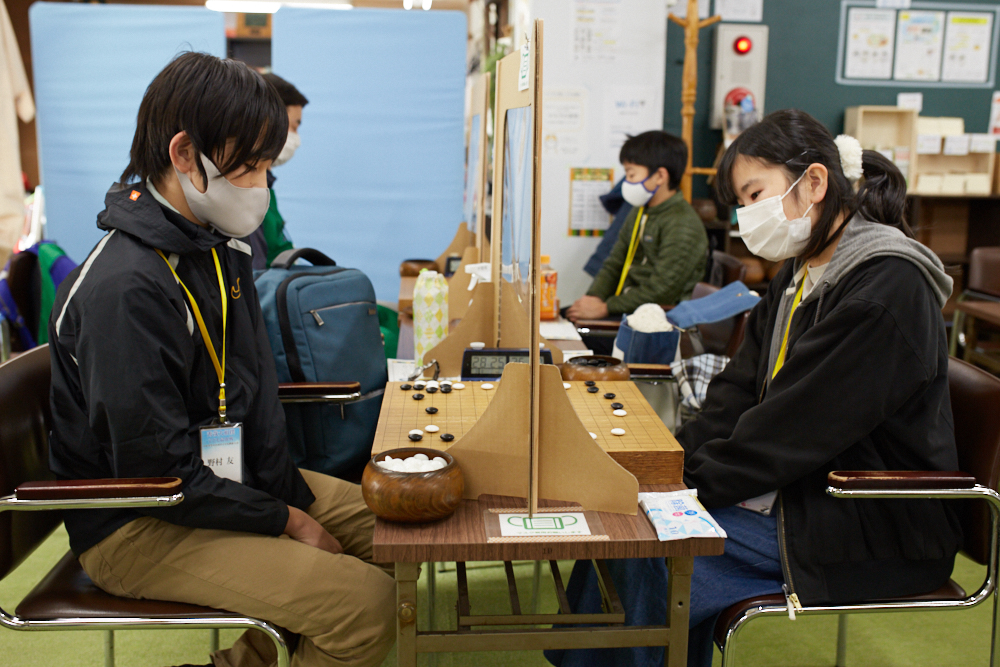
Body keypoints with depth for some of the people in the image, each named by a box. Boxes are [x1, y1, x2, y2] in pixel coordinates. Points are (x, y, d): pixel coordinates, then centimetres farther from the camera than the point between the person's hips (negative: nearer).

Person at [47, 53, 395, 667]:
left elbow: (256, 386, 8)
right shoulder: (125, 289, -26)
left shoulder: (222, 248, 4)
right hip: (137, 527, -9)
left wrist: (290, 493, -1)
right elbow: (160, 475, -24)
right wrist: (284, 522, -14)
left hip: (225, 474, 9)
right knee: (366, 601, -22)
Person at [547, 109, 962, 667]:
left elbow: (797, 428, -23)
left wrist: (691, 483, -16)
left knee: (656, 565, -19)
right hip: (803, 490, 8)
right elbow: (741, 394, 7)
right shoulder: (801, 276, 11)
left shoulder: (887, 287, -19)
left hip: (879, 529, -8)